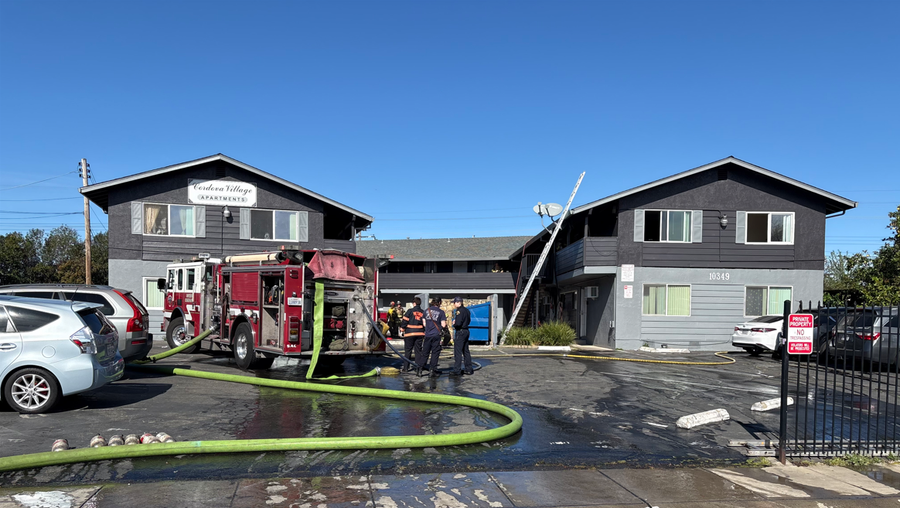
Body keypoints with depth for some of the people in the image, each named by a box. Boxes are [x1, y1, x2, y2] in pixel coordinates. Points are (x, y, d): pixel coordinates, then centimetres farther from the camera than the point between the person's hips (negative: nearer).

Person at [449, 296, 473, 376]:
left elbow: (458, 323, -25)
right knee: (466, 351, 15)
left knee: (458, 351, -4)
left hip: (460, 332, -9)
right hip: (466, 331, 9)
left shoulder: (459, 311, -17)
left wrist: (454, 324, -2)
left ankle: (457, 370, -3)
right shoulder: (467, 310, 12)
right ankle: (469, 369, 18)